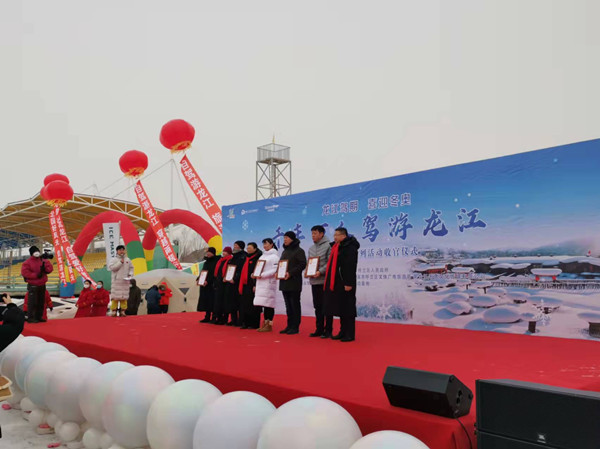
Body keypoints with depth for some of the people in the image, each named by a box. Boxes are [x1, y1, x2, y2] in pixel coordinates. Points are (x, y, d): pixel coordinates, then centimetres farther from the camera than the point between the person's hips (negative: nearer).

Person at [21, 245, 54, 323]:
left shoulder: (43, 261, 9)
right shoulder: (27, 262, -5)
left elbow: (49, 269, 2)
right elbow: (24, 272, -16)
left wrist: (44, 267, -19)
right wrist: (36, 275, -21)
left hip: (42, 285, 6)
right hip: (33, 286, -6)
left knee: (41, 302, 11)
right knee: (32, 302, -9)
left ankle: (39, 317, 19)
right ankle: (30, 318, -4)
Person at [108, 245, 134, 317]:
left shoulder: (128, 260, 14)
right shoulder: (114, 260, 2)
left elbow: (131, 268, 18)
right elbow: (111, 267, -13)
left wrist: (130, 274, 0)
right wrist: (120, 262, -13)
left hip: (125, 281, 3)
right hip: (116, 281, -3)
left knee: (124, 296, 0)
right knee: (115, 296, -7)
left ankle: (122, 311, 5)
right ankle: (113, 311, -2)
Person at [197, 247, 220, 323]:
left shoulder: (216, 261, -8)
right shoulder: (206, 262, 17)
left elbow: (215, 273, -16)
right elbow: (202, 272, 21)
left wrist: (208, 281, -22)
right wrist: (198, 279, 5)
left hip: (212, 285, -8)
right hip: (204, 284, 8)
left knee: (212, 302, -7)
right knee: (206, 301, 7)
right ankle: (207, 317, 12)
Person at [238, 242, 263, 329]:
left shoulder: (257, 258, -7)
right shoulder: (247, 259, 19)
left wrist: (256, 285, -21)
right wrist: (241, 285, 16)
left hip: (252, 285, -8)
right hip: (245, 285, 8)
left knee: (252, 306, -5)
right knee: (244, 305, 7)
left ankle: (254, 324, 1)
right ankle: (245, 323, 13)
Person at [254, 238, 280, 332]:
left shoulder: (274, 256, -5)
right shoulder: (263, 255, 20)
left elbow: (275, 270, -14)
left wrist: (262, 275, -18)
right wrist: (255, 274, 3)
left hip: (269, 283, -7)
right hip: (260, 283, 7)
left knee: (268, 303, -7)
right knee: (263, 303, 6)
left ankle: (269, 324, -3)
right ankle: (265, 323, 11)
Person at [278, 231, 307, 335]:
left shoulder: (299, 251, -6)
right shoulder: (285, 251, 19)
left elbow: (302, 264, -14)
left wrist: (290, 273, -20)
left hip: (294, 282, -8)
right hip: (284, 282, 8)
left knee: (295, 305, -3)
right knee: (288, 306, 12)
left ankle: (295, 327, 1)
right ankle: (289, 326, 18)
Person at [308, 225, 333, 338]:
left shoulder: (328, 246, -6)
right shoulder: (311, 248, 17)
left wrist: (321, 271, -20)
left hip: (325, 281, -7)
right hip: (314, 281, 7)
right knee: (318, 306, 12)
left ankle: (328, 330, 3)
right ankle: (319, 329, 20)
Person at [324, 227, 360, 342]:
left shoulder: (350, 248, -13)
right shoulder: (337, 247, 16)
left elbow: (351, 267, -19)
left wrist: (348, 283, -23)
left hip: (346, 284, -9)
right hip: (337, 284, 9)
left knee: (347, 309, -3)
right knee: (340, 308, 13)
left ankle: (350, 334, 4)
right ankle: (343, 332, 21)